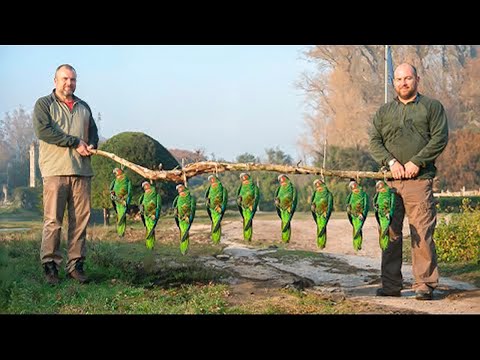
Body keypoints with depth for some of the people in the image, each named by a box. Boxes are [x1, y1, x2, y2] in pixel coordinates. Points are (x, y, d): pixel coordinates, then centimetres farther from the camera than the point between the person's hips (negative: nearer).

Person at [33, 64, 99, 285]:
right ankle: (50, 264, -1)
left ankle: (75, 264, 7)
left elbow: (93, 132, 28)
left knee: (80, 220, 1)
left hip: (82, 171, 5)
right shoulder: (44, 104, 6)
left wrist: (92, 145, 2)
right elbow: (42, 130, -10)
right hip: (55, 170, -5)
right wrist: (75, 142, -11)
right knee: (53, 221, -7)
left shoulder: (83, 107, 23)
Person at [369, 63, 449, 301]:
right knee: (390, 233, 4)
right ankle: (390, 285, 9)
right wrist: (391, 161, -7)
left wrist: (417, 162, -12)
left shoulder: (432, 107, 8)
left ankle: (425, 284, -2)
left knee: (422, 233, -7)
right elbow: (374, 141, 11)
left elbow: (439, 138, -2)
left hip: (419, 180, -3)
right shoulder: (384, 111, 18)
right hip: (390, 181, 4)